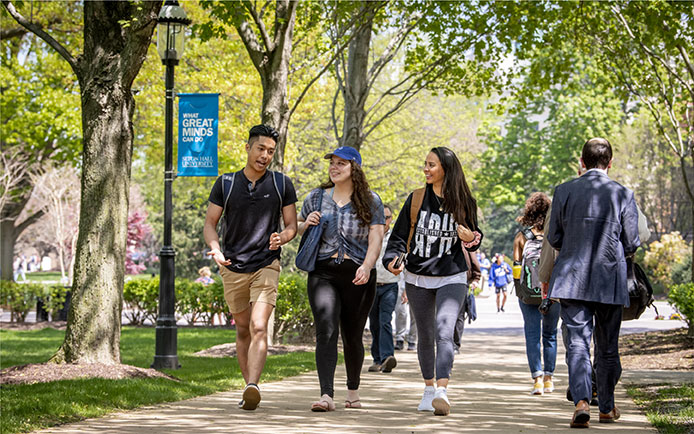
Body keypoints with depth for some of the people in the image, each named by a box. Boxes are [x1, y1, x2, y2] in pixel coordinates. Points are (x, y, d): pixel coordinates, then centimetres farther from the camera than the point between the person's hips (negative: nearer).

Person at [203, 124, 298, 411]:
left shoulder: (282, 184, 3)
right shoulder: (225, 184, 3)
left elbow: (292, 225, 8)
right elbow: (210, 223, 5)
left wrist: (282, 238, -16)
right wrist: (215, 249, -15)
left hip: (266, 266, -2)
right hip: (233, 268, 2)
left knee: (258, 327, -19)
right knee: (243, 331, 12)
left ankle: (252, 387, -31)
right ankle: (250, 389, 24)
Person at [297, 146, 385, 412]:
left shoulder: (370, 202, 4)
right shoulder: (317, 197, 11)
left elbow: (376, 238, -6)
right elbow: (297, 228, 23)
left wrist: (367, 266, -24)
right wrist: (307, 224, -1)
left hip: (358, 277, 0)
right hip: (323, 273, 1)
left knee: (352, 337, 9)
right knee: (326, 331, -17)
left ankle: (353, 390, 32)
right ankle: (327, 395, -25)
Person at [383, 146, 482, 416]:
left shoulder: (463, 202, -1)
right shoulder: (416, 199, 1)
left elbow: (474, 238, 10)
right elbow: (400, 235, 3)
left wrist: (471, 239, -14)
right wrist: (392, 259, -16)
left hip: (451, 278, -3)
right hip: (418, 278, 3)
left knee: (444, 332, -20)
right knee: (425, 336, 12)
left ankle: (442, 392, -30)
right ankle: (429, 389, 29)